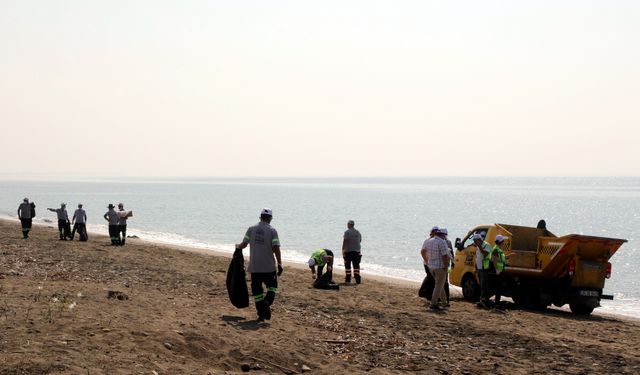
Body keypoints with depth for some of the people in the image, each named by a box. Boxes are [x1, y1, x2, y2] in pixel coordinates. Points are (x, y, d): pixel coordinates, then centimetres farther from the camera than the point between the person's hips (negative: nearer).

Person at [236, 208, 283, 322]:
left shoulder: (251, 229, 1)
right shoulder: (272, 230, -7)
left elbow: (244, 244, 3)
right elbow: (276, 248, -12)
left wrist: (237, 246, 27)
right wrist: (280, 264, -6)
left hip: (254, 266, 2)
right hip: (269, 266, -2)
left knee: (257, 290, 9)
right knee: (272, 286, 13)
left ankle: (261, 314, 7)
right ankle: (267, 302, -16)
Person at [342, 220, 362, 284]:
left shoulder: (347, 232, -9)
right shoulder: (358, 232, 9)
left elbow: (345, 241, -14)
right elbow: (360, 240, 16)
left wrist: (343, 250, -11)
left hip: (348, 251, -5)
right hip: (357, 251, 5)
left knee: (347, 265, 4)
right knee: (356, 265, 5)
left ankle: (348, 279, 5)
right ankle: (358, 279, 0)